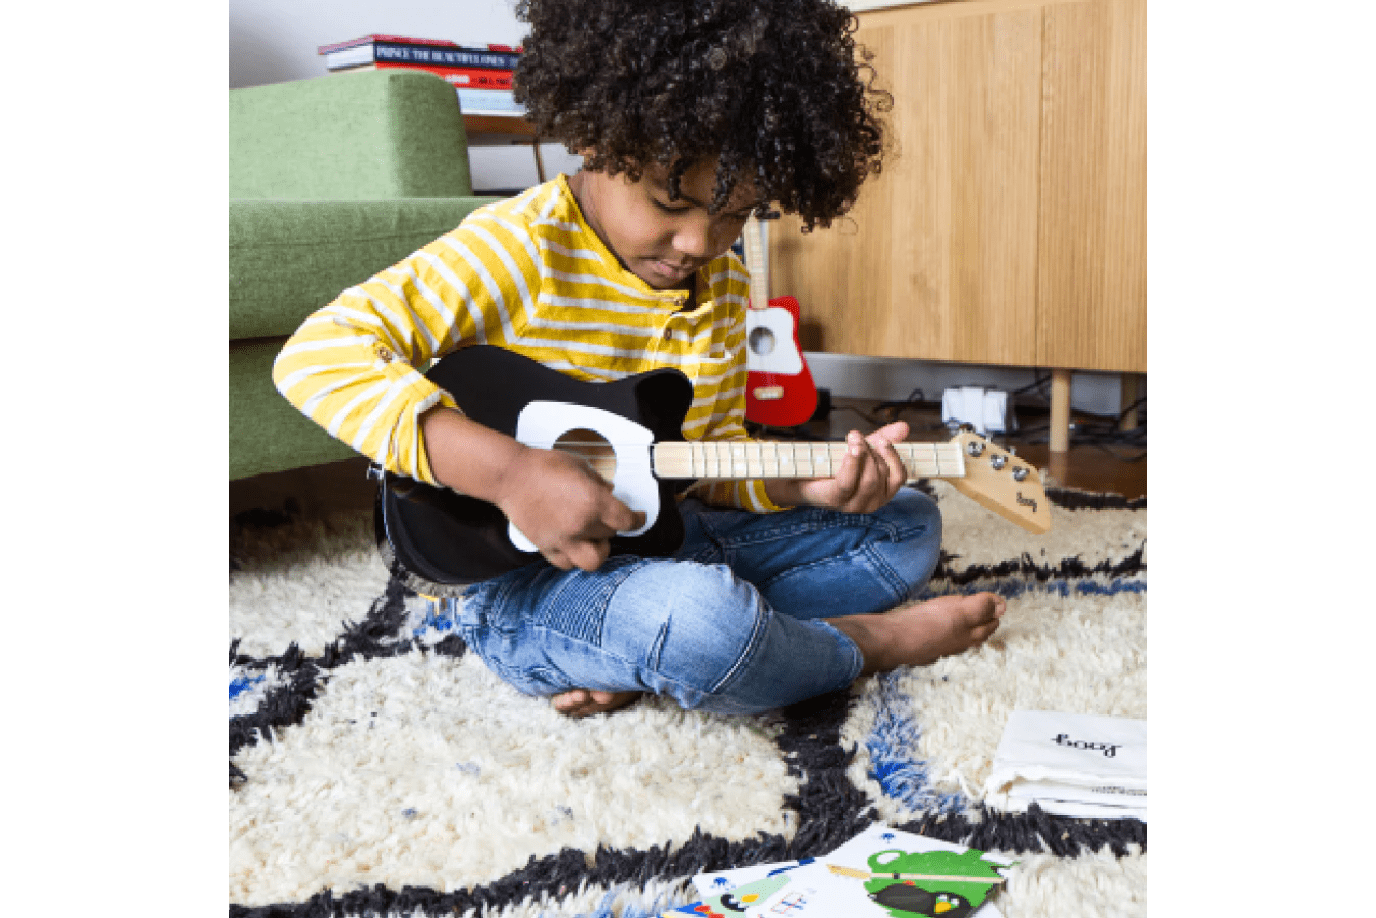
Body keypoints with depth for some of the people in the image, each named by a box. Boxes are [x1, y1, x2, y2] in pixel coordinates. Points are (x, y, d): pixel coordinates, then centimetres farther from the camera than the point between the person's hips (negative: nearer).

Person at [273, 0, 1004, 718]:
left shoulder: (722, 286, 6)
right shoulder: (520, 251, -17)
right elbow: (317, 354, -25)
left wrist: (801, 483, -11)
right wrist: (510, 472, -33)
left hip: (662, 537, 8)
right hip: (524, 579, -8)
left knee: (909, 526, 8)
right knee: (706, 616, -40)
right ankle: (859, 645, -3)